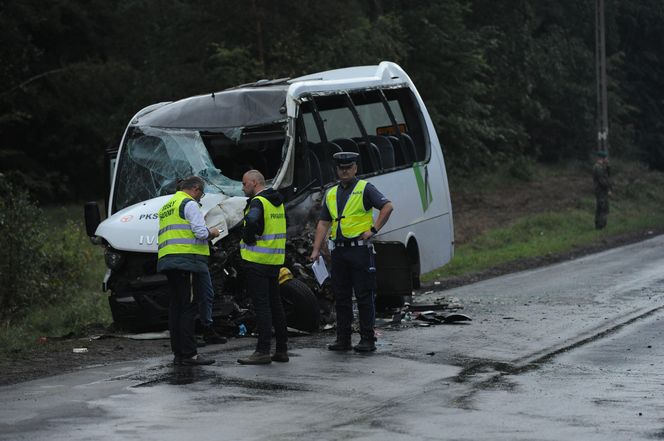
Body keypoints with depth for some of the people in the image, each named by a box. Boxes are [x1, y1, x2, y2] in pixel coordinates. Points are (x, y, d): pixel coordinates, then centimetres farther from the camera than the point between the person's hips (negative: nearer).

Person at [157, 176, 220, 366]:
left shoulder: (166, 207, 24)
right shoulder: (189, 204, -5)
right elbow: (200, 232, -13)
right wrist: (211, 232, 7)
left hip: (168, 259, 9)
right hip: (188, 259, -9)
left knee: (176, 307, 9)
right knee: (189, 307, -9)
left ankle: (178, 353, 9)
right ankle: (189, 354, -13)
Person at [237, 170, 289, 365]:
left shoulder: (258, 202, -13)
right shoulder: (277, 202, 15)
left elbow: (252, 220, -34)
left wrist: (248, 239, -17)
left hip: (258, 259, -9)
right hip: (275, 260, 9)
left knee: (261, 305, -8)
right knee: (275, 304, 13)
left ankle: (263, 351, -8)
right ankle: (282, 350, 15)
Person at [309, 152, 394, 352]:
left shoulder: (365, 189, -2)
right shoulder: (331, 194, 16)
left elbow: (387, 206, -11)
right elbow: (323, 223, 16)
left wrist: (373, 230, -15)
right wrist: (316, 250, 7)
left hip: (360, 250, -6)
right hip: (339, 251, 6)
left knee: (364, 296, -4)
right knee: (341, 297, 8)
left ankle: (367, 339, -2)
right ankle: (343, 339, 13)